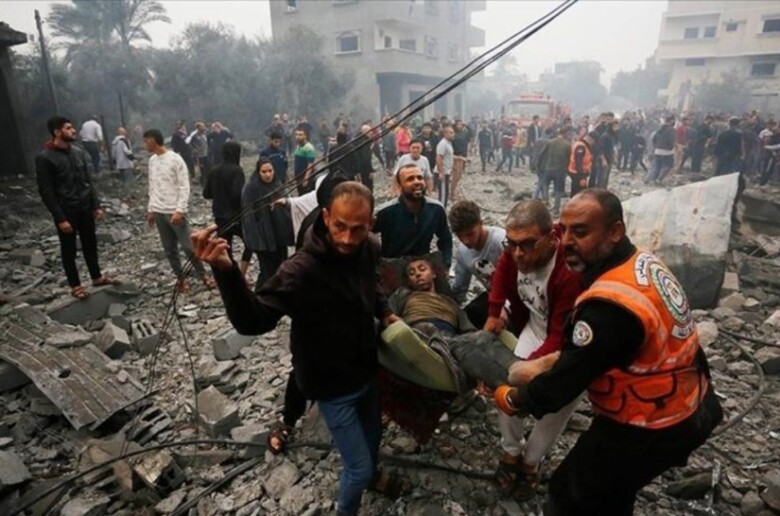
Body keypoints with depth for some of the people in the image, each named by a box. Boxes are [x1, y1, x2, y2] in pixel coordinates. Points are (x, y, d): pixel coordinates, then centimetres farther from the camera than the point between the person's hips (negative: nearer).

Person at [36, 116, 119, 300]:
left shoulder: (78, 151, 4)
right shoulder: (44, 158, -15)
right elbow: (46, 192, -15)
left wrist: (96, 205, 6)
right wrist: (60, 218, -17)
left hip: (85, 208, 6)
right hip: (66, 211, -6)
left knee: (90, 244, 17)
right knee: (69, 250, 8)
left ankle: (97, 277, 33)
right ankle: (75, 286, 21)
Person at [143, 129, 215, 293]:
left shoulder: (175, 159, -11)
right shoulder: (152, 161, 9)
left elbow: (184, 187, -13)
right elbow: (152, 188, 15)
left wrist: (179, 210, -19)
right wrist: (150, 210, 13)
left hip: (175, 212, -6)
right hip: (158, 212, 6)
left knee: (188, 246, -3)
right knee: (169, 249, 9)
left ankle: (203, 275, 12)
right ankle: (180, 278, 20)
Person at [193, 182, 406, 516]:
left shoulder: (369, 250, -12)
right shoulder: (302, 269, -32)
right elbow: (253, 320, -40)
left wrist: (384, 312, -3)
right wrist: (225, 271, -54)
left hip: (367, 372, 7)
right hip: (333, 385, -6)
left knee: (373, 433, 31)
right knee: (358, 468, 8)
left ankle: (370, 474, 65)